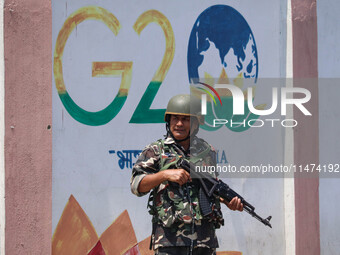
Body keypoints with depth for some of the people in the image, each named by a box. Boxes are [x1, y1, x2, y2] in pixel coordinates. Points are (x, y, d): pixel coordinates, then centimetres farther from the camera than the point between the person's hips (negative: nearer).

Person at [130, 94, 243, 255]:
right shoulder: (156, 150, 5)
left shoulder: (207, 151, 16)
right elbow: (137, 185, -3)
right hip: (169, 236, -4)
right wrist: (165, 174, -17)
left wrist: (230, 201, 6)